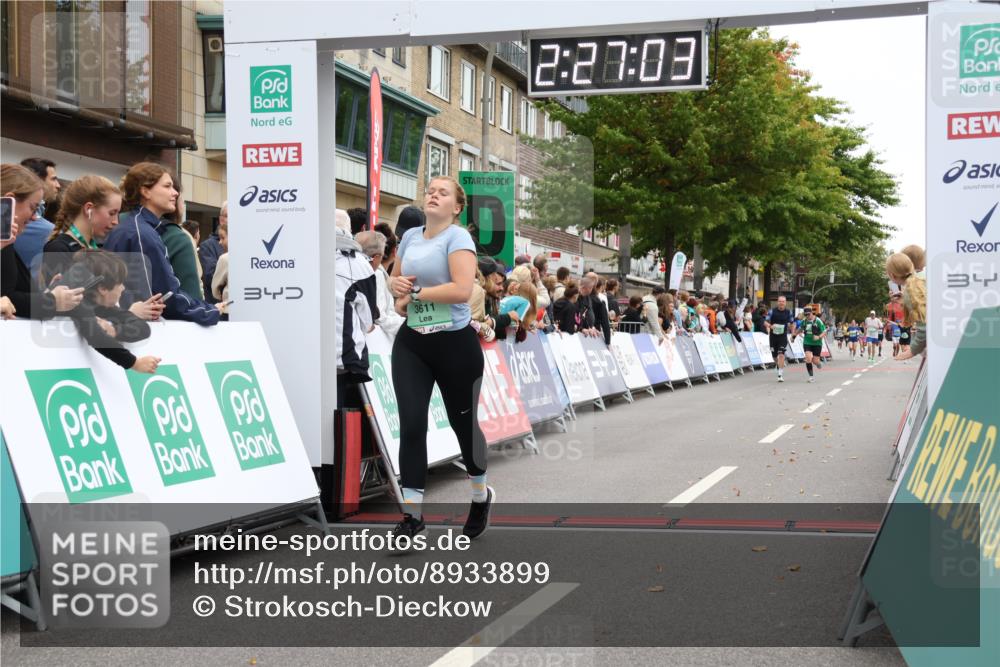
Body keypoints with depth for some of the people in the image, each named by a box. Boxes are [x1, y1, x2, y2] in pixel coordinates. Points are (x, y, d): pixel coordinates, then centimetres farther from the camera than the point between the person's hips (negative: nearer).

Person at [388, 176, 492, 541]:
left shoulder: (458, 237, -13)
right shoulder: (410, 236, 8)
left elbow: (462, 290, -27)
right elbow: (395, 279, 22)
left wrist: (415, 293, -18)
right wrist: (396, 286, -2)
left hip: (455, 344, -5)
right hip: (411, 343, 5)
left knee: (463, 422, 11)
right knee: (411, 425, -5)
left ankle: (482, 496, 37)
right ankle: (412, 514, 4)